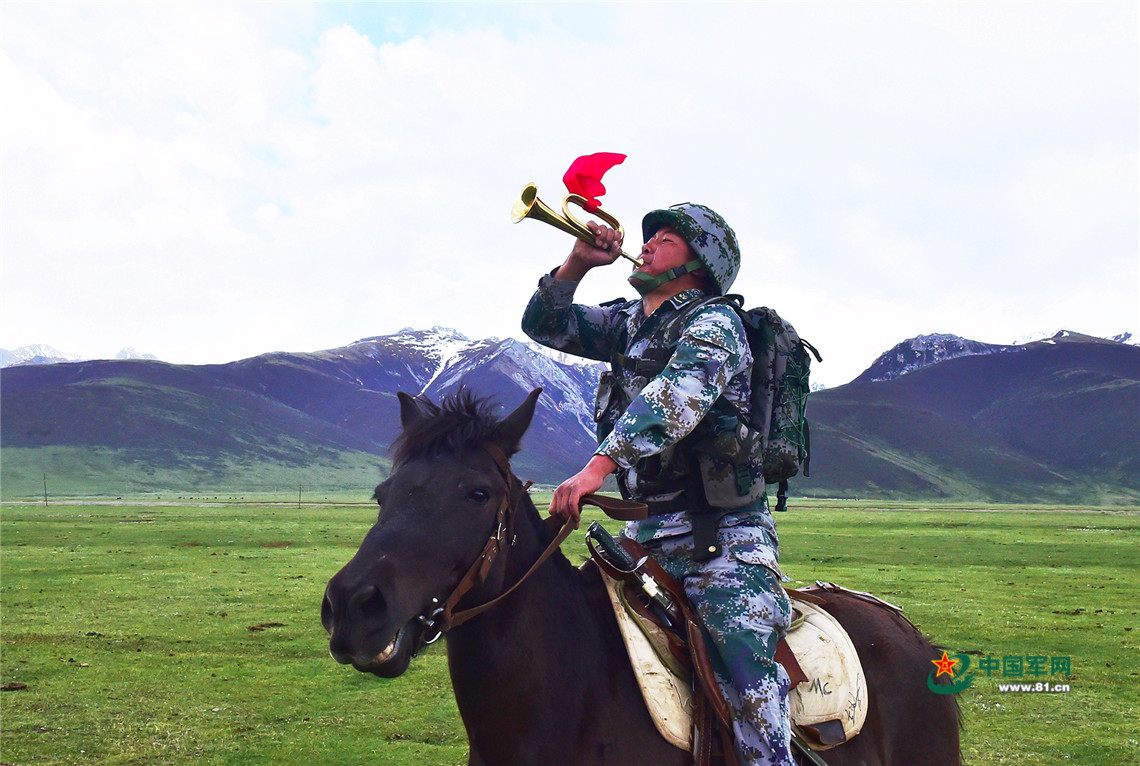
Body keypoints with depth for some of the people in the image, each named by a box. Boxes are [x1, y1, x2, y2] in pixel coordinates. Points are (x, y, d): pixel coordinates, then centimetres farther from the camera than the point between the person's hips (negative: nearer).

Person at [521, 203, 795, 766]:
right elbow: (544, 325, 19)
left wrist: (598, 466, -38)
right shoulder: (628, 324, 17)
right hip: (645, 532, 8)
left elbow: (676, 395, -26)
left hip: (721, 536, -8)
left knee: (744, 673, -22)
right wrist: (577, 264, 1)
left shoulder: (714, 322, -8)